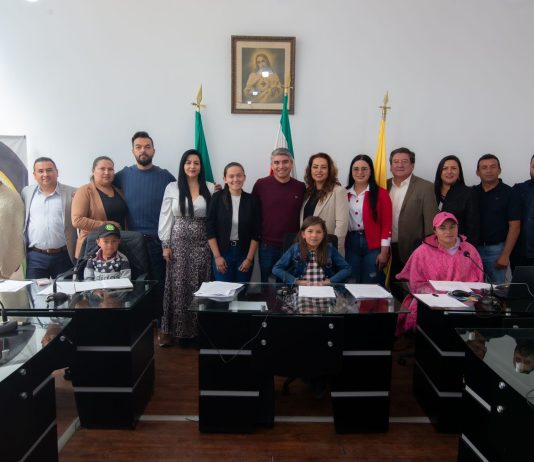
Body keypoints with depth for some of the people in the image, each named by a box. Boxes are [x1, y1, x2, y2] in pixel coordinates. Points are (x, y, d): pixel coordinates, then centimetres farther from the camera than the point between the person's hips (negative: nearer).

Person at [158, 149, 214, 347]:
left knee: (198, 285, 3)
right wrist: (165, 245, -4)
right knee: (177, 284, 0)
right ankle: (173, 329, 9)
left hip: (201, 243, 1)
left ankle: (195, 329, 14)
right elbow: (166, 217, 1)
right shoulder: (172, 187, 1)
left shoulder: (210, 188, 4)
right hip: (178, 241, -1)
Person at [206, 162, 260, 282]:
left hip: (244, 254, 1)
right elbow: (210, 229, -3)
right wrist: (217, 256, -7)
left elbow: (256, 232, 1)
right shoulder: (217, 198, -3)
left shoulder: (252, 200, 0)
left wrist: (249, 258, -5)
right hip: (222, 253, -1)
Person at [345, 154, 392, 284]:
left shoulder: (381, 193, -1)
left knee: (371, 285, 3)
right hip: (350, 243, 3)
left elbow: (386, 224, -3)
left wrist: (384, 252, -7)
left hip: (373, 245, -2)